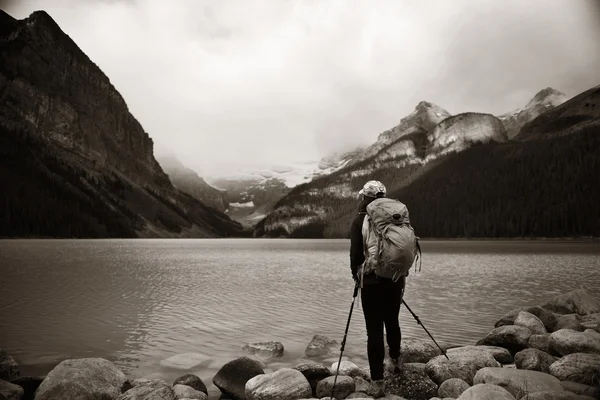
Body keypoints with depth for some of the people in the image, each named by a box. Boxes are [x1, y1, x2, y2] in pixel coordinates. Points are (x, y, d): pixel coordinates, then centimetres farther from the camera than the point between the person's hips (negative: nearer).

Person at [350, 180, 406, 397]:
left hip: (372, 279, -4)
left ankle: (377, 382, 0)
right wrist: (401, 272, 17)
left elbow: (356, 253, -7)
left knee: (374, 329, 0)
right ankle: (395, 358, 46)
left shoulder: (360, 220, -4)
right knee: (392, 321, 24)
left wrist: (356, 274, 9)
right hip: (396, 277, 4)